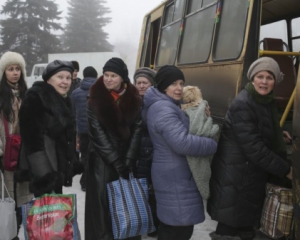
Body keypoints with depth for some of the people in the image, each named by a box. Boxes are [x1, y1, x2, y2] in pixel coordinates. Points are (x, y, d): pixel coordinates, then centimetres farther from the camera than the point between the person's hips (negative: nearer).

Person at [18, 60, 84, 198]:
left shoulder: (64, 101, 15)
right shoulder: (35, 97, -11)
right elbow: (31, 135, -20)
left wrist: (72, 164, 19)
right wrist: (43, 173, -28)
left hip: (59, 165, 9)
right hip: (43, 169, -9)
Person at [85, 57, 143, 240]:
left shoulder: (134, 100, 3)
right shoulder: (95, 101, -4)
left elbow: (137, 131, -1)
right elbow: (98, 135, -9)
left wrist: (127, 162, -10)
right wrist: (117, 164, -14)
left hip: (127, 160, 2)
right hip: (102, 161, -2)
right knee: (103, 205, -4)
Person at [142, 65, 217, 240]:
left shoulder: (167, 106, 16)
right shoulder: (163, 109, -20)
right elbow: (183, 143, -30)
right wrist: (214, 145, -17)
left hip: (175, 176, 11)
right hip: (174, 178, -11)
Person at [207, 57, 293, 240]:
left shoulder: (267, 102, 9)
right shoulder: (242, 105, -19)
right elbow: (254, 149, -23)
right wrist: (286, 170, -18)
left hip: (253, 177, 9)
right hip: (234, 180, -9)